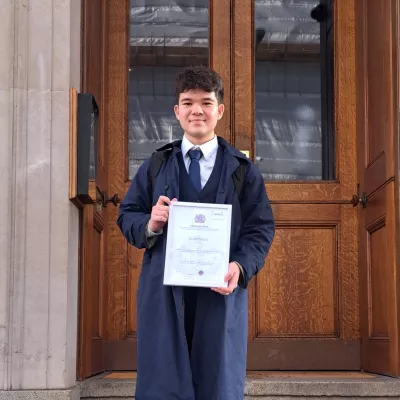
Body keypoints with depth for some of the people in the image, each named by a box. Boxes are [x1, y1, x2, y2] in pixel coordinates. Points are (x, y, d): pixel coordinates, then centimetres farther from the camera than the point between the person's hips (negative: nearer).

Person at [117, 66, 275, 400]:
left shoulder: (242, 169, 8)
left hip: (220, 291, 0)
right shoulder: (156, 165, 12)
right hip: (163, 292, 1)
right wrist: (149, 224, -12)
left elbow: (261, 228, 2)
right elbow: (126, 216, 11)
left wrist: (241, 266, -16)